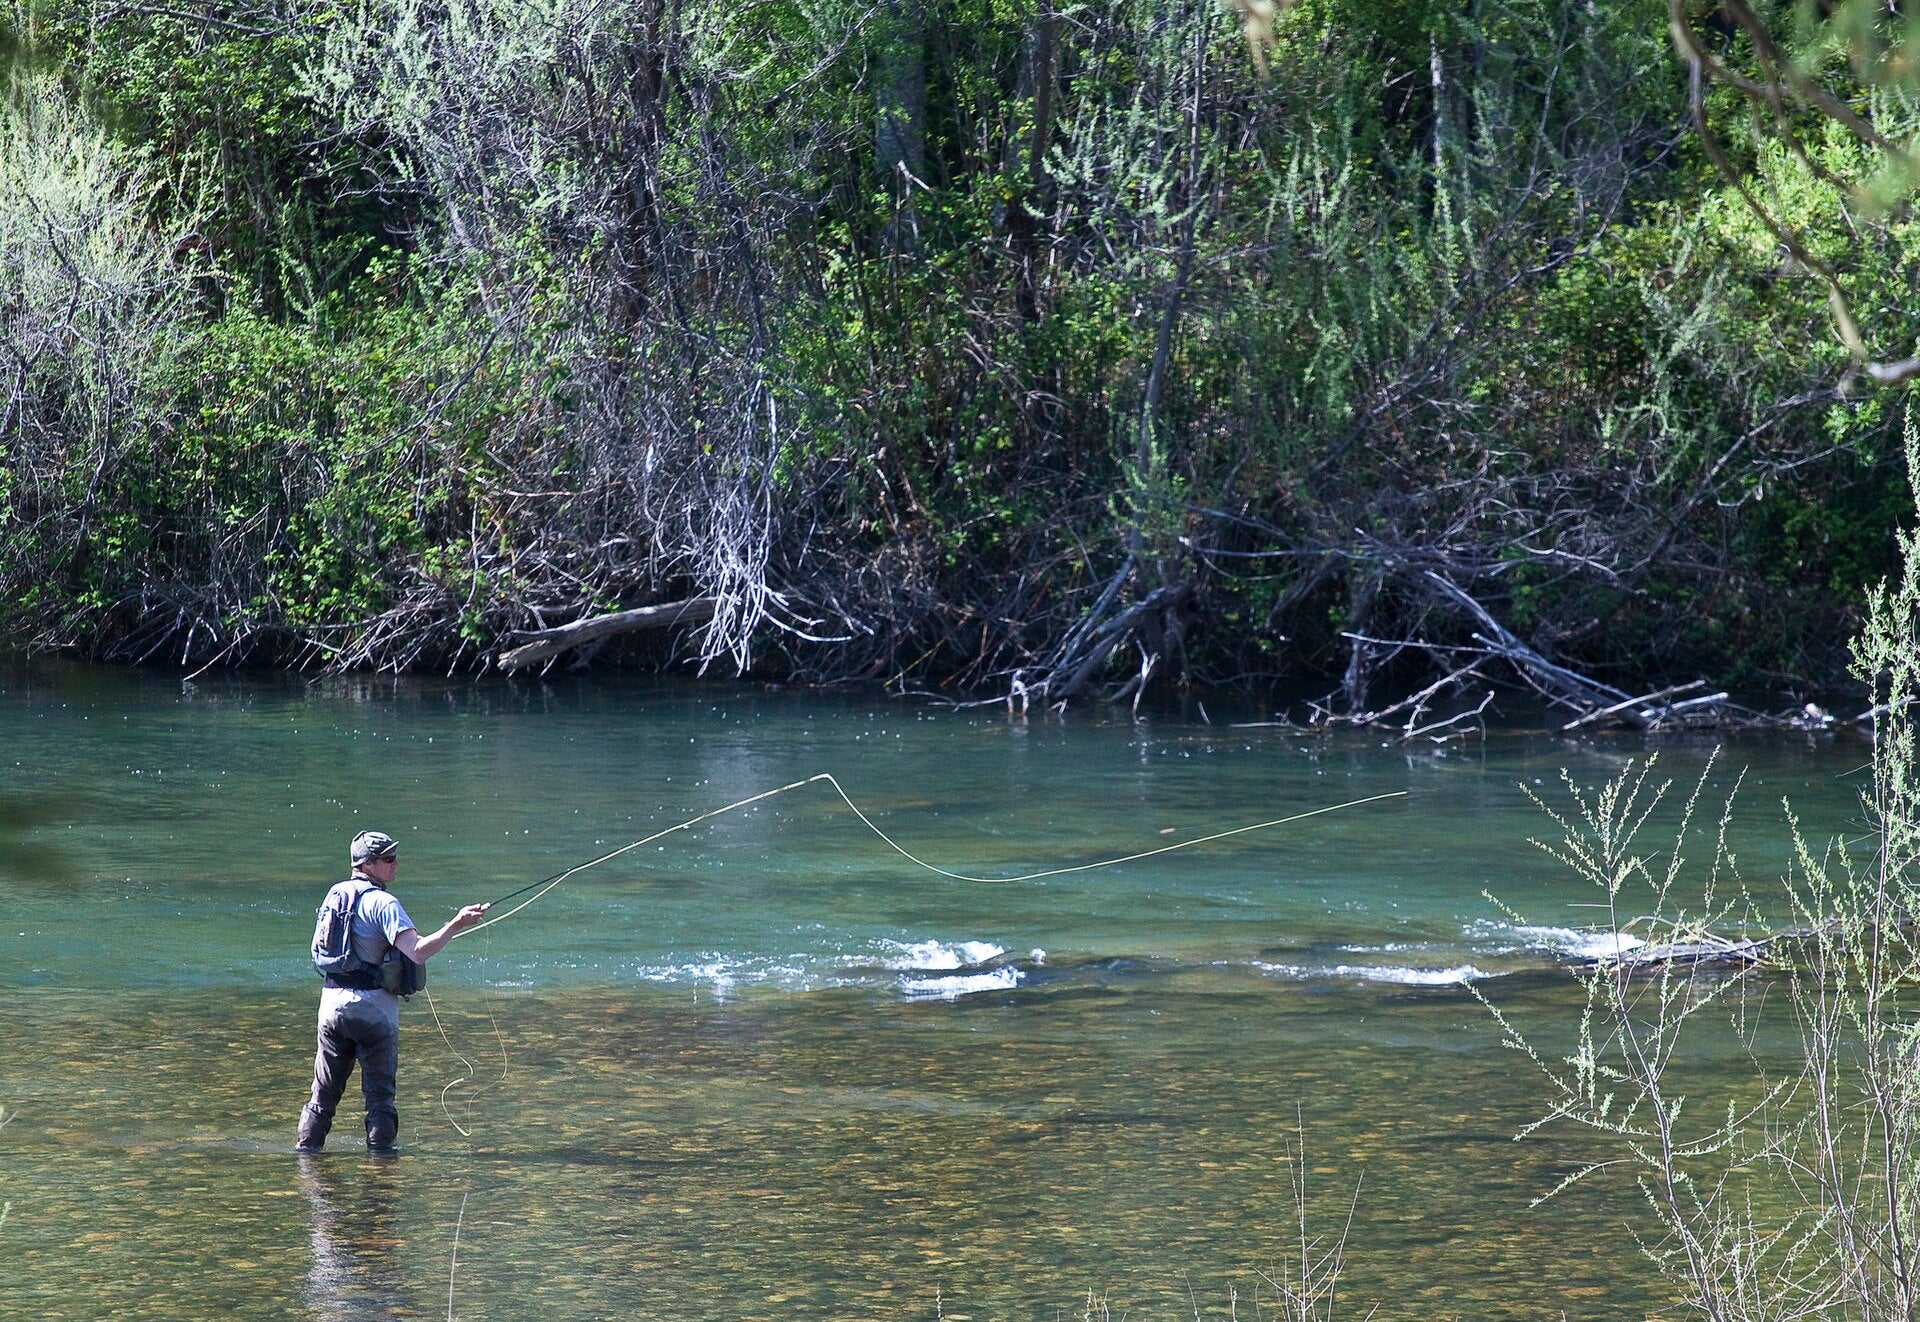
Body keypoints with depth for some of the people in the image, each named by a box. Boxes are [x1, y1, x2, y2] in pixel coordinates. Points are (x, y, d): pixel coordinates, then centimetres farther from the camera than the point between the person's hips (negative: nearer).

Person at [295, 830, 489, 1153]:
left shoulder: (336, 894, 9)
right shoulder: (382, 903, -14)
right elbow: (418, 951, -26)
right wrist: (456, 925, -24)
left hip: (333, 1005, 6)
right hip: (373, 1010, -6)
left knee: (325, 1090, 15)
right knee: (379, 1093, 3)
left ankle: (307, 1147, 16)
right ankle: (379, 1150, 2)